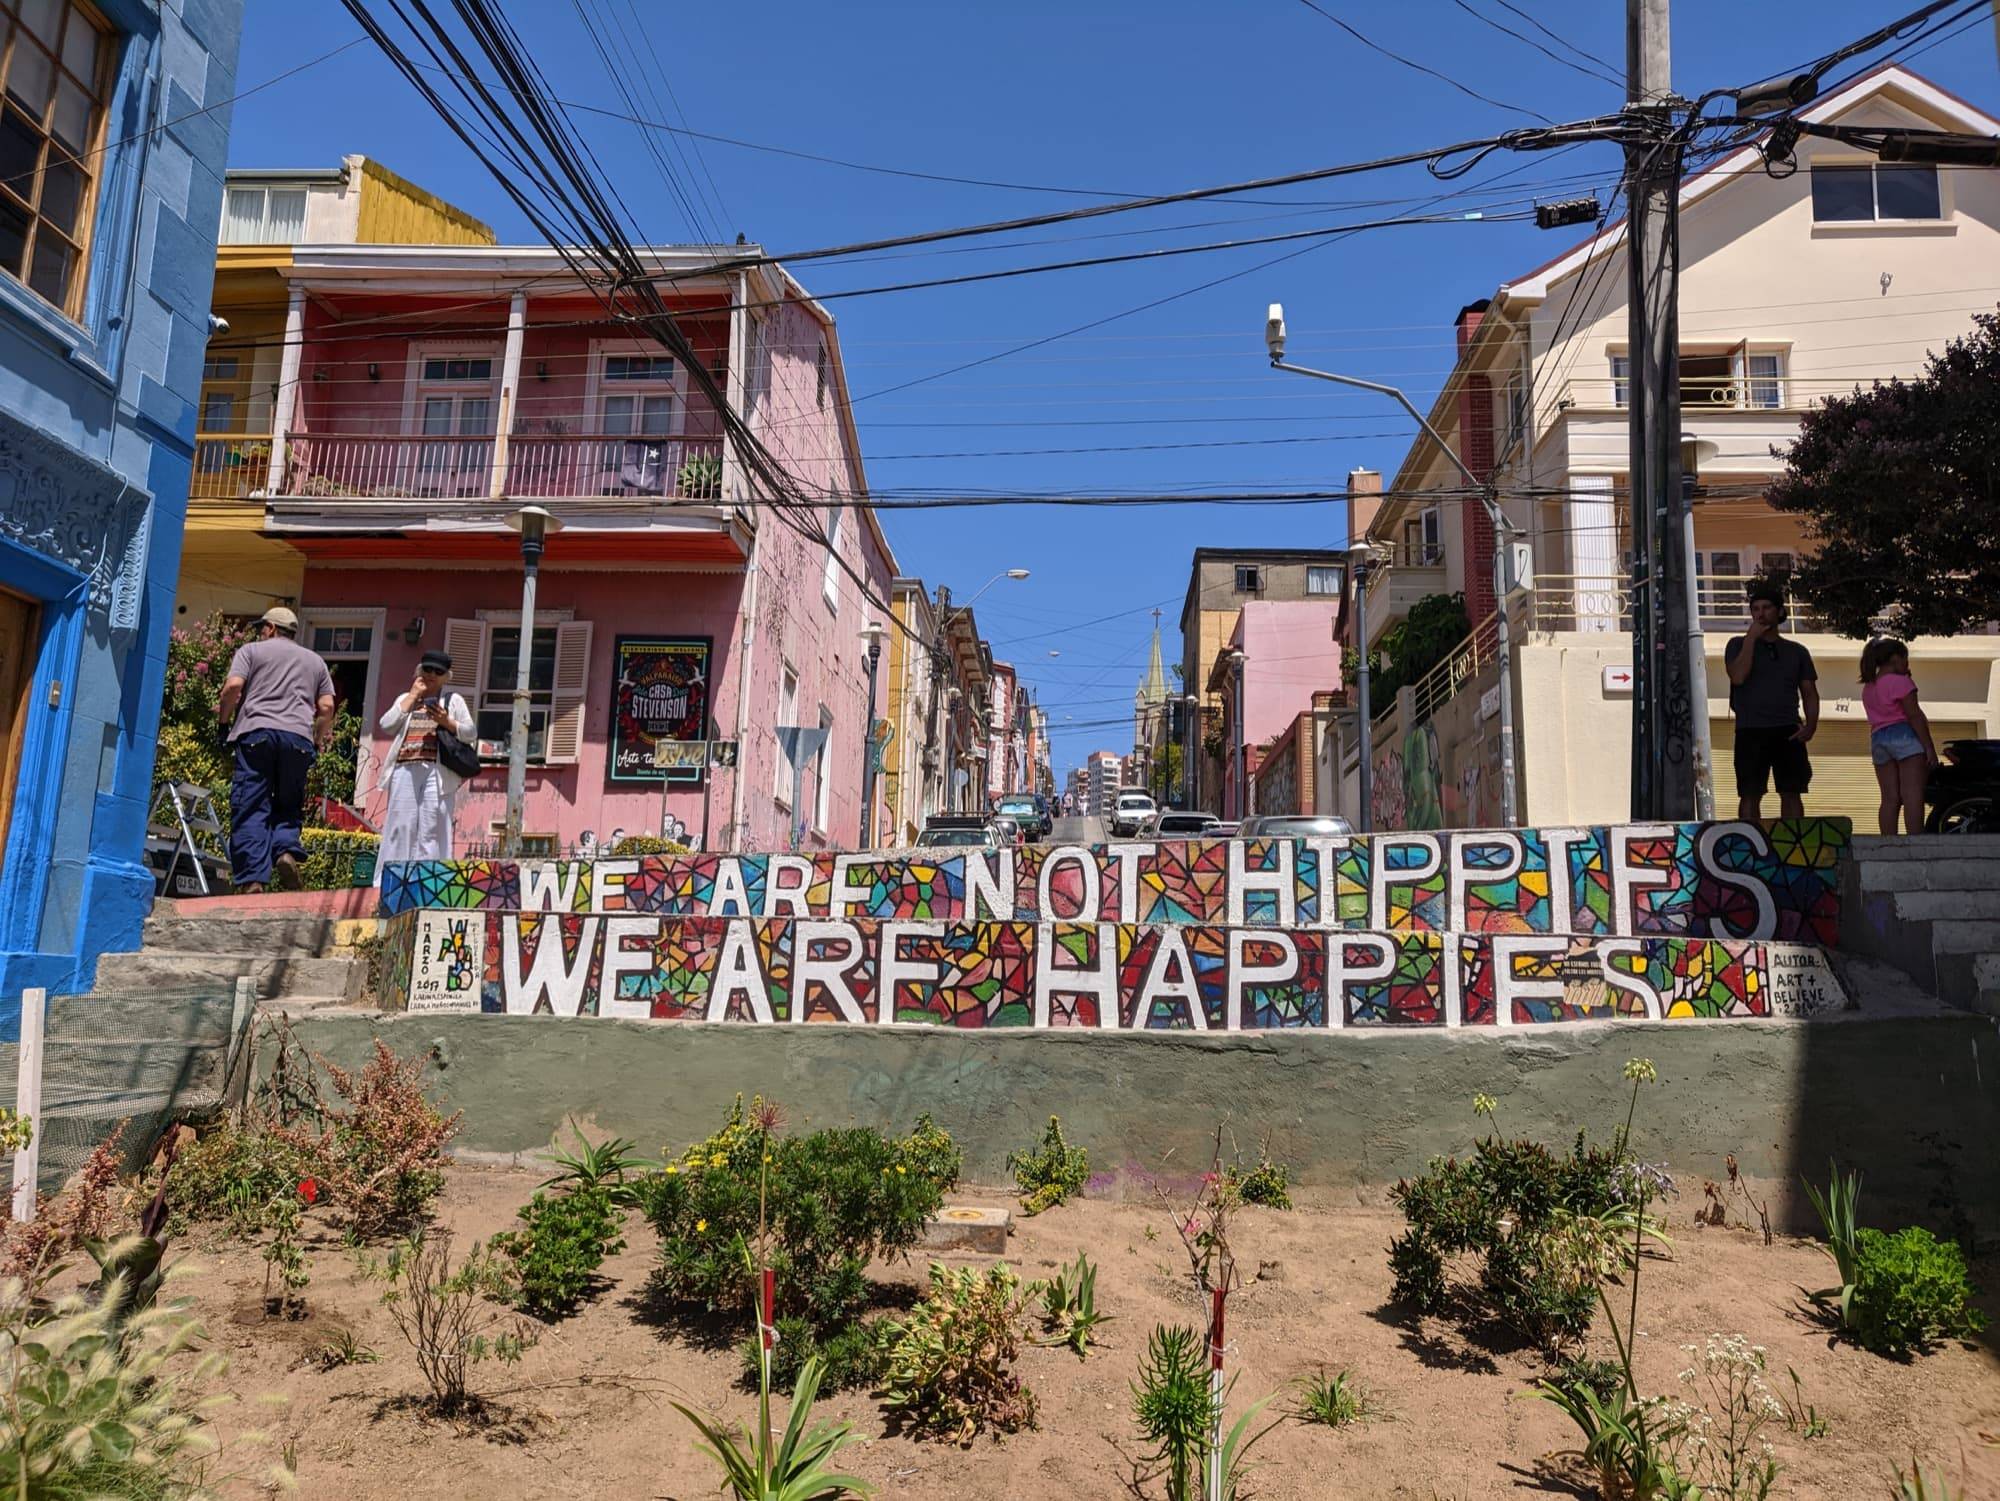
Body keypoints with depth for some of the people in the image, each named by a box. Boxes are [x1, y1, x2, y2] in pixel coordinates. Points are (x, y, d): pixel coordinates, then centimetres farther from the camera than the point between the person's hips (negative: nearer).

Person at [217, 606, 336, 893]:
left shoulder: (251, 650, 16)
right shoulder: (315, 660, 24)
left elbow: (233, 686, -1)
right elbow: (326, 707, 13)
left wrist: (223, 719, 12)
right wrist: (318, 741, 22)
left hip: (256, 732, -2)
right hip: (299, 736, 3)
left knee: (251, 809, -4)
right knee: (288, 805, 12)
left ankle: (253, 879, -14)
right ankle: (286, 850, -17)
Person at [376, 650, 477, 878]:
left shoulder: (453, 700, 15)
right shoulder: (406, 699, 22)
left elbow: (470, 733, 7)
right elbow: (387, 725, 5)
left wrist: (447, 722, -10)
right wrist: (412, 696, 6)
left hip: (436, 771, -2)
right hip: (404, 769, 2)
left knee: (431, 828, -7)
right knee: (399, 825, -2)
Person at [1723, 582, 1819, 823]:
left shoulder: (1796, 651, 15)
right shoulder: (1738, 645, 8)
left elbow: (1810, 693, 15)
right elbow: (1738, 677, -11)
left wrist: (1811, 726, -2)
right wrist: (1751, 638, -7)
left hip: (1788, 732, 2)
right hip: (1751, 731, -2)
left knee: (1791, 793, 0)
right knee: (1750, 794, -4)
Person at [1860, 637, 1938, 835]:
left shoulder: (1868, 688, 17)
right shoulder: (1900, 681, -5)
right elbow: (1913, 715, -10)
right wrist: (1930, 747, -11)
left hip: (1878, 739, 7)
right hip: (1905, 736, -7)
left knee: (1890, 798, 4)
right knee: (1912, 796, -11)